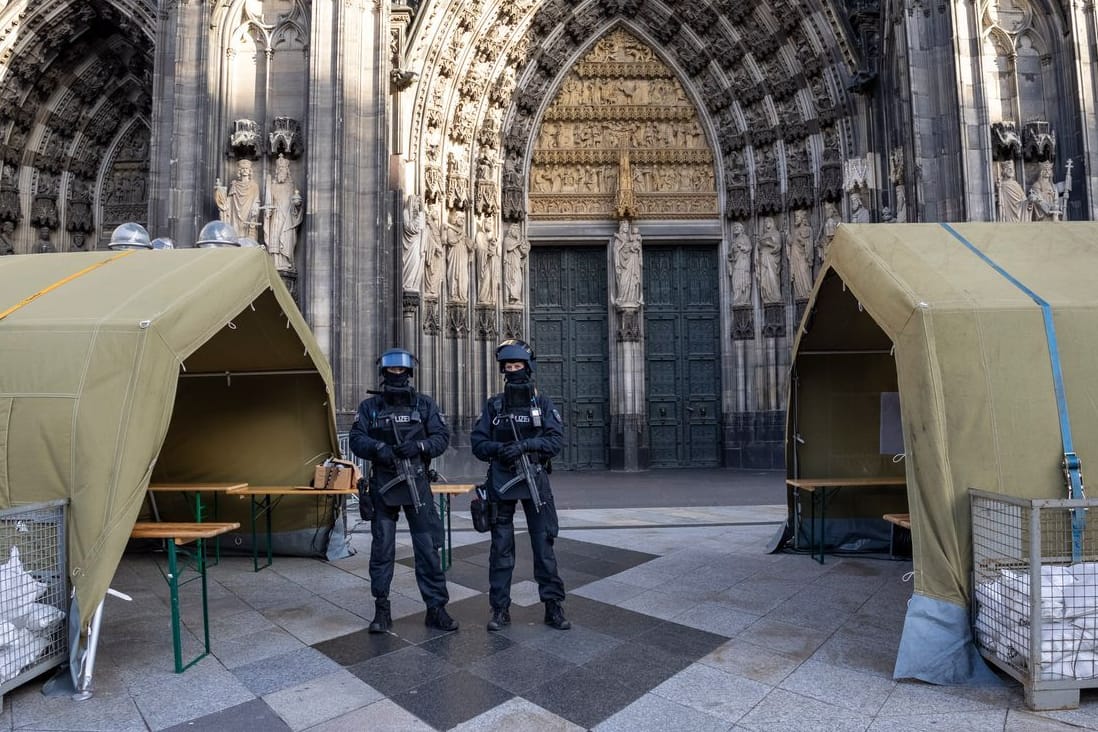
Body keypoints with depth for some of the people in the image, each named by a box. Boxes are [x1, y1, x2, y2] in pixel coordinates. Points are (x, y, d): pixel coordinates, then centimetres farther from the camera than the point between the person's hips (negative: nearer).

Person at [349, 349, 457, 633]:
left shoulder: (424, 404, 3)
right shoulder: (369, 406, 5)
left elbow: (442, 436, 0)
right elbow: (357, 439, -2)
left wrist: (418, 446, -18)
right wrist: (378, 447, -20)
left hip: (417, 483, 0)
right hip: (383, 484, 1)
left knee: (428, 547, 2)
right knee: (382, 548, 9)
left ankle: (436, 608, 13)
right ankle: (382, 609, 23)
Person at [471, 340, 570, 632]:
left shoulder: (542, 403, 4)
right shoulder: (493, 405, 7)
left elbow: (555, 440, -6)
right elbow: (478, 443, 3)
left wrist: (525, 445, -20)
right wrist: (498, 449, -17)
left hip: (535, 479, -1)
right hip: (501, 481, 1)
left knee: (544, 544, 2)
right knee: (501, 547, 6)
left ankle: (554, 606, 13)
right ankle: (500, 609, 16)